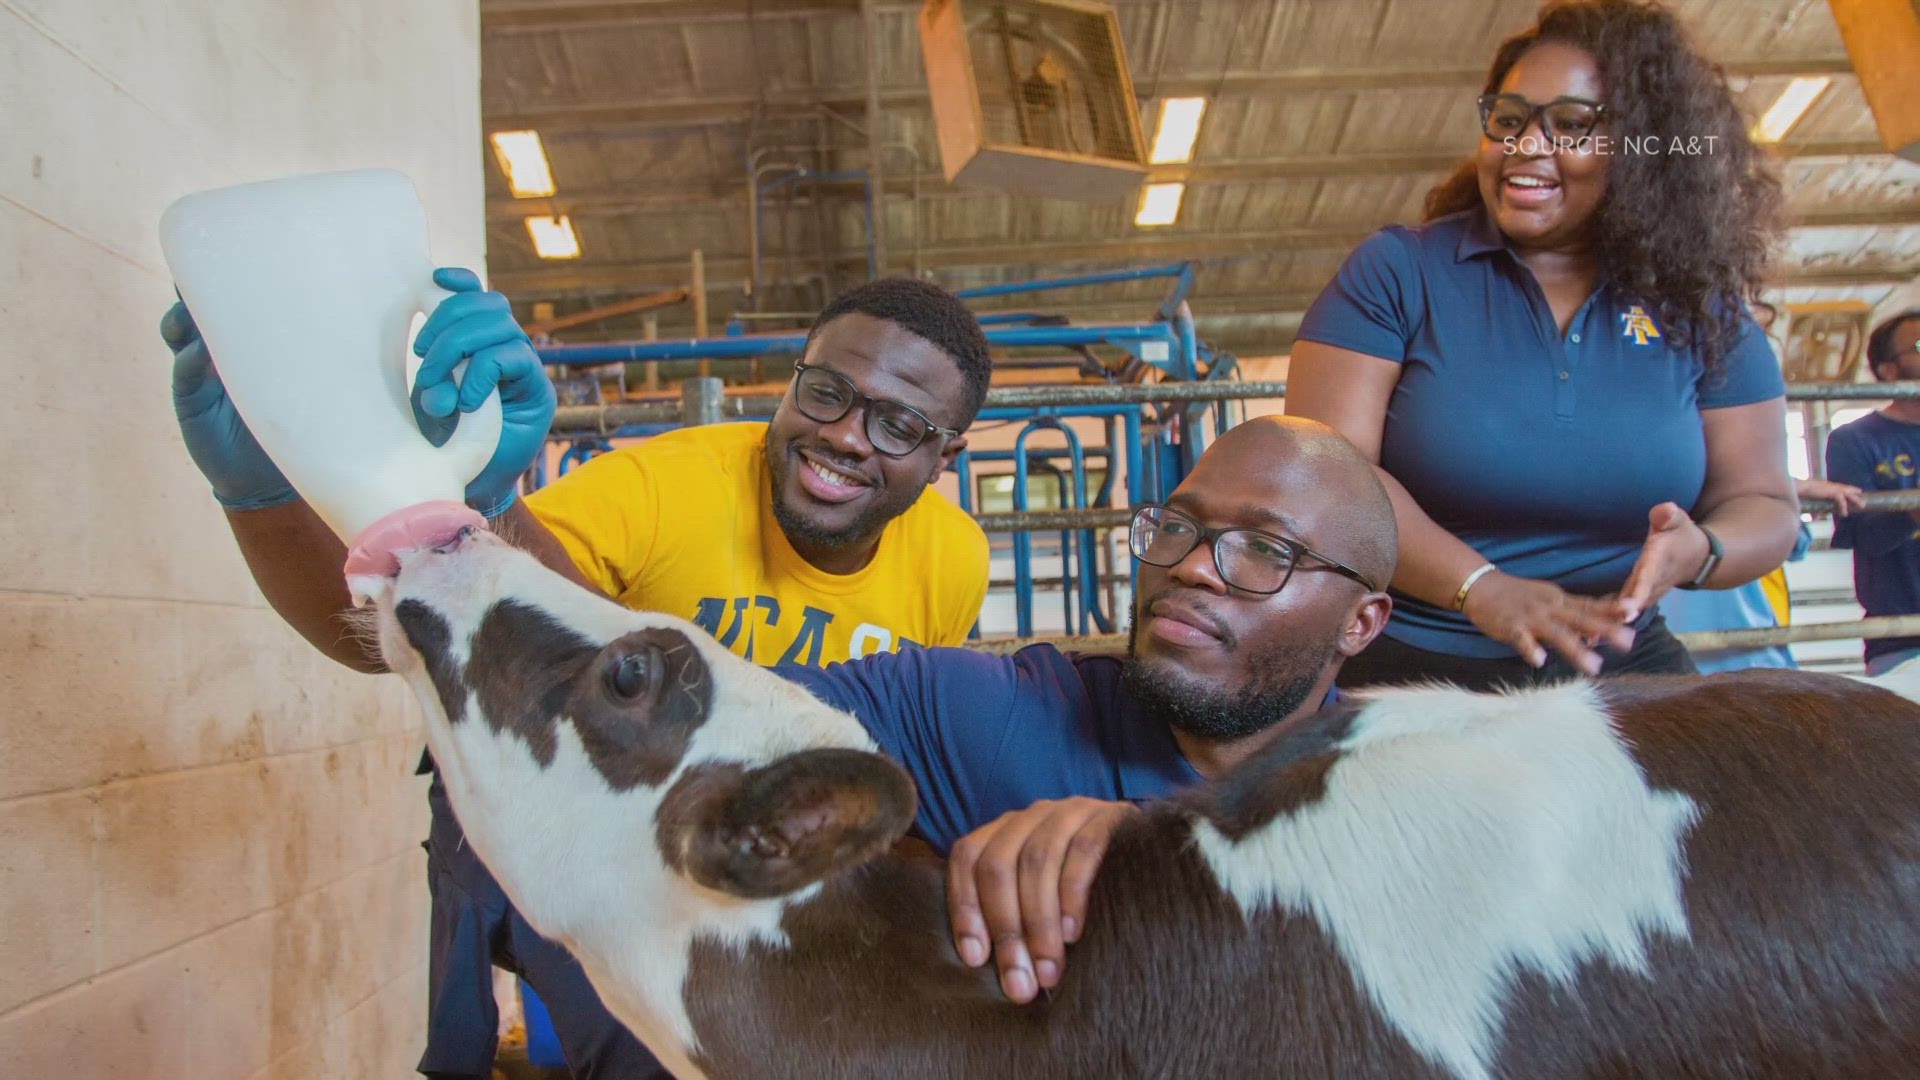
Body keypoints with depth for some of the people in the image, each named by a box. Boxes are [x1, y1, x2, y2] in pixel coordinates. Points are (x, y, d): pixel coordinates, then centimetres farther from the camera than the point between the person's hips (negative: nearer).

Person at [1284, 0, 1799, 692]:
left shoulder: (1700, 308, 3)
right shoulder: (1395, 272, -6)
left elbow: (1764, 506, 7)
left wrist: (1696, 552, -17)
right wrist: (1481, 588, -27)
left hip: (1621, 672, 3)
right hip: (1407, 674, -3)